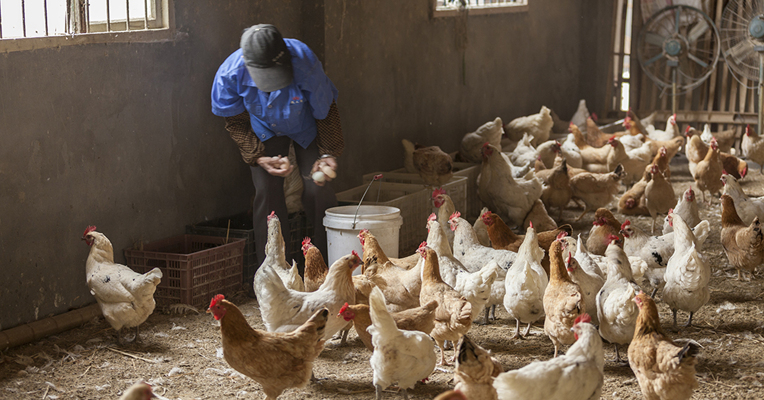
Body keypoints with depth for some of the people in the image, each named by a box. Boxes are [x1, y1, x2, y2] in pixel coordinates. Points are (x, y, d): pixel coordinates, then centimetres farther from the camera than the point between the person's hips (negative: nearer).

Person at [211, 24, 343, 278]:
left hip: (306, 127, -1)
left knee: (317, 190, -10)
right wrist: (258, 157, -24)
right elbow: (236, 122, -14)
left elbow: (326, 110, -19)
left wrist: (328, 153, -21)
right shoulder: (230, 75, -34)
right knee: (267, 191, -11)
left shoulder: (304, 63, -38)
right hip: (264, 130, 1)